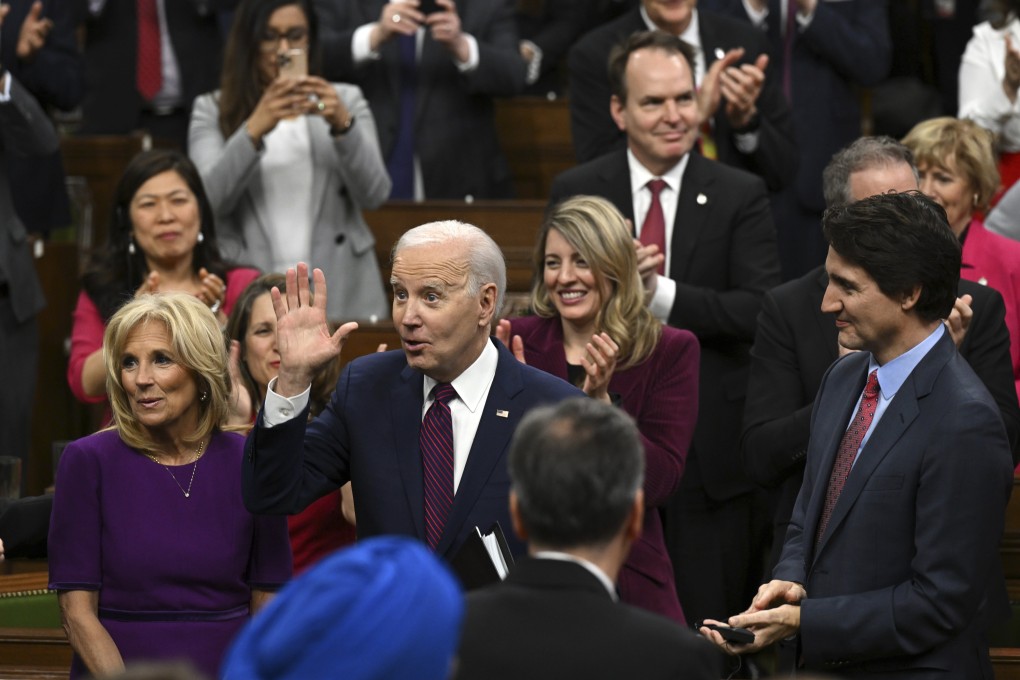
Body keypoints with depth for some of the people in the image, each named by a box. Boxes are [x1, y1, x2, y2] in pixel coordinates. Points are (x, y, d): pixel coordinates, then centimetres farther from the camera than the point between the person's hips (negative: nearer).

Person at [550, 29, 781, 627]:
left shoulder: (740, 196, 1)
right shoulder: (576, 192, 5)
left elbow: (759, 311, -9)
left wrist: (659, 293, -18)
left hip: (709, 451, -1)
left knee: (707, 626, 3)